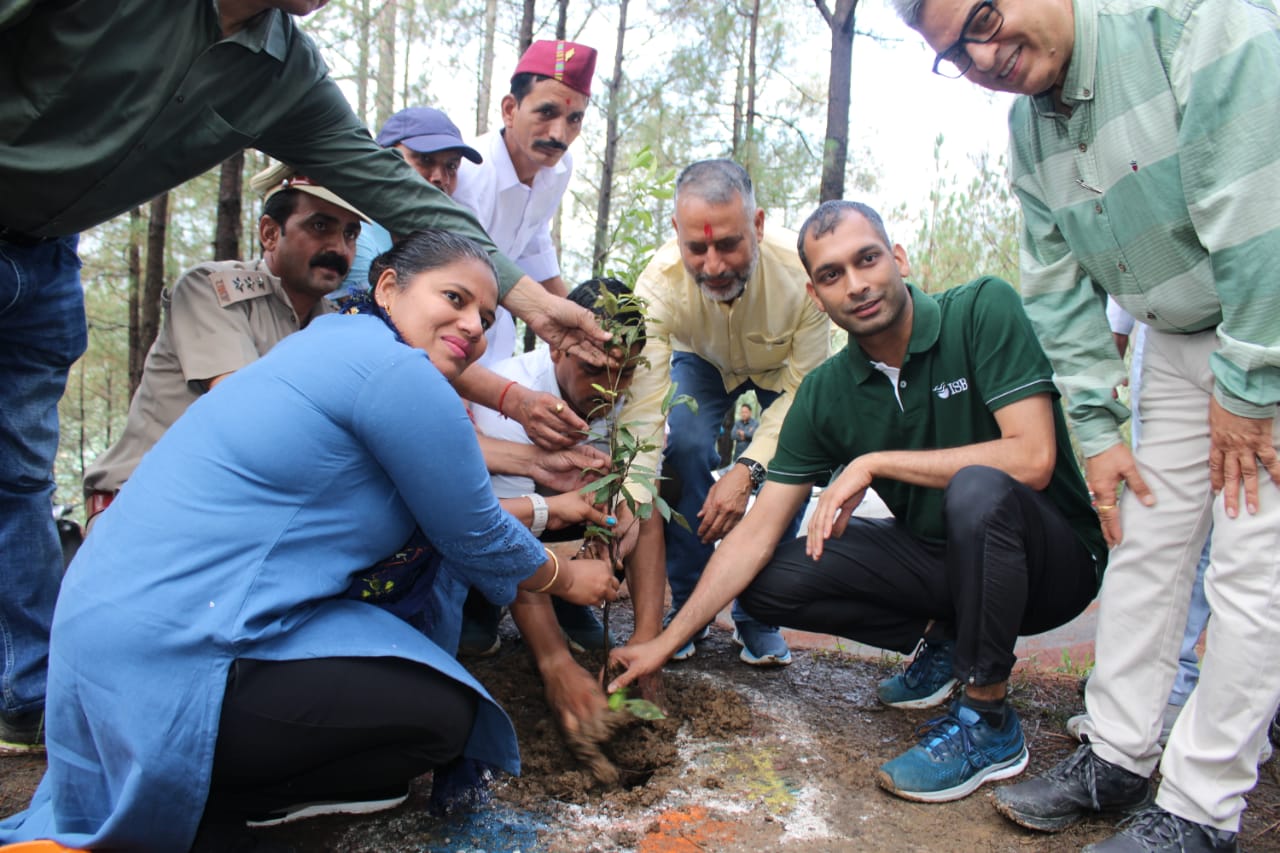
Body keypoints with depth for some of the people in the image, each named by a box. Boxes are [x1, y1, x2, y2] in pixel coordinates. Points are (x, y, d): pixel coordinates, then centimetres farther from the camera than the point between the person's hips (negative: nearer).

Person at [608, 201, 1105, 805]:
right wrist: (664, 643, -11)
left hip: (1052, 556, -4)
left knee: (978, 489, -37)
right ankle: (943, 640, 10)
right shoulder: (825, 393, -6)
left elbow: (1031, 459, -28)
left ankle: (989, 725, -17)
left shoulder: (983, 309, -18)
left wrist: (872, 463, -23)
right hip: (939, 556, 5)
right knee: (771, 581, -10)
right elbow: (756, 534, -7)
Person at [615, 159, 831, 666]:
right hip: (702, 360, 1)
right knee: (683, 445, -24)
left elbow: (804, 390, -30)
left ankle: (757, 615, -1)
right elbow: (643, 401, -41)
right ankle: (687, 607, -5)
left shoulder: (802, 270, -38)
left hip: (783, 366, 0)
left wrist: (747, 471, -41)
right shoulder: (659, 283, -37)